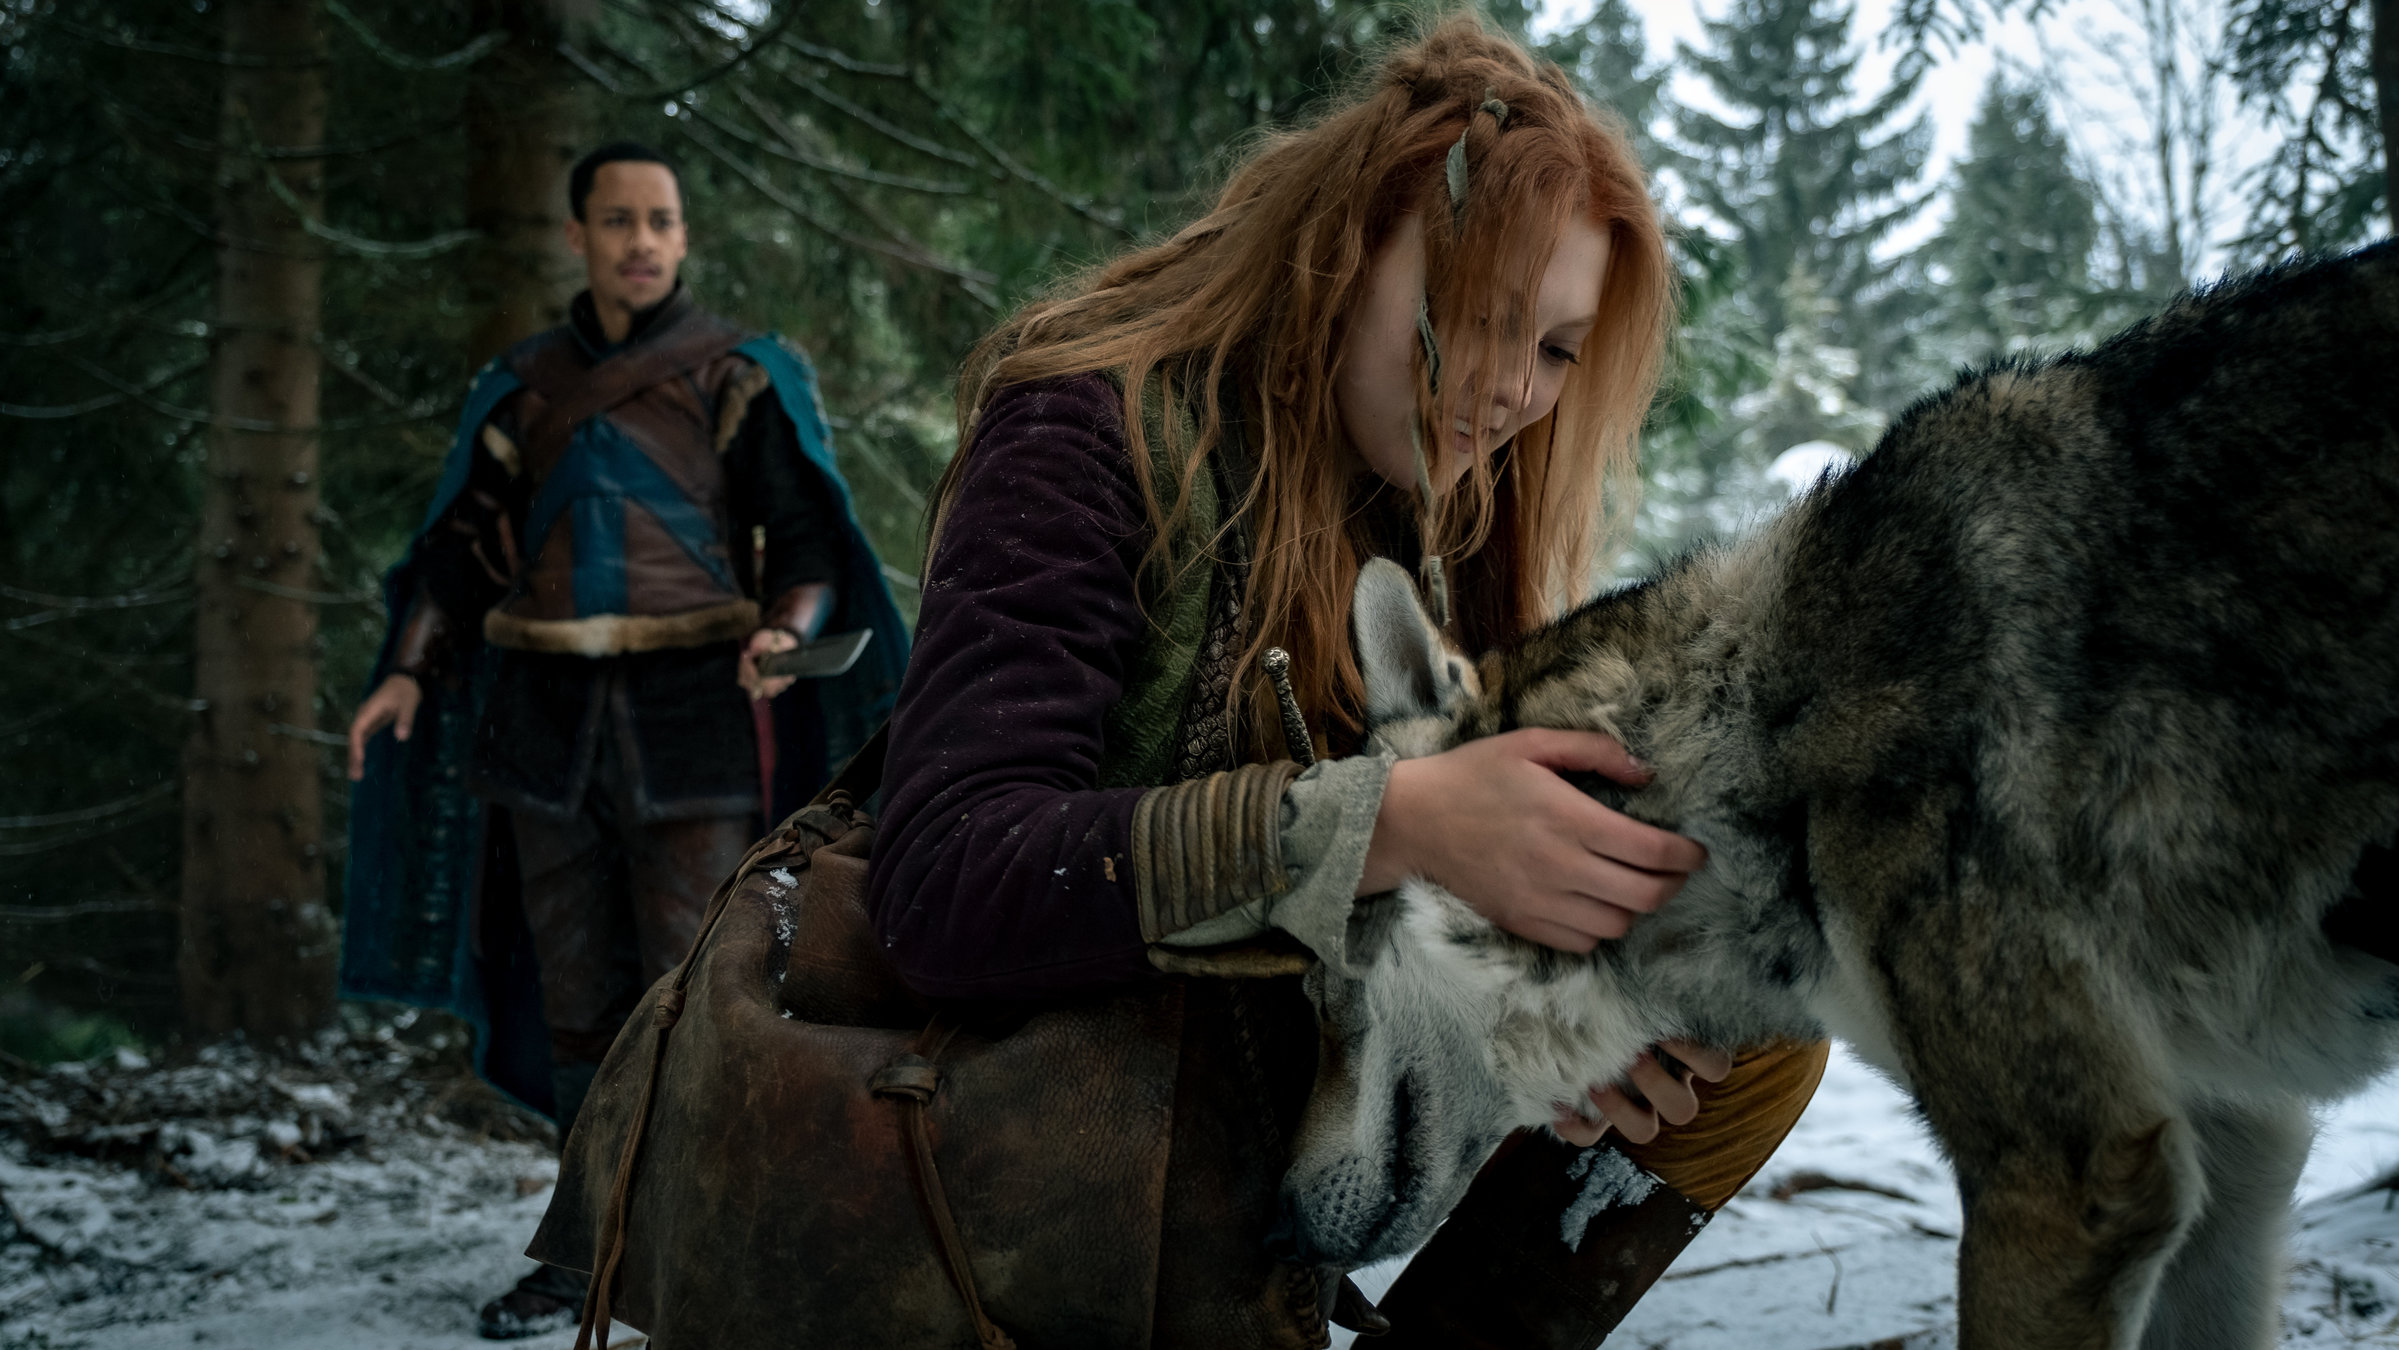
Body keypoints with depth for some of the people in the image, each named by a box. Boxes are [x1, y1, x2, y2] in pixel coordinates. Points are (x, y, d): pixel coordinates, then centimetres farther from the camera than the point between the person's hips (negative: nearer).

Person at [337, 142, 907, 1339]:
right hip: (548, 719, 4)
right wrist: (409, 669, 3)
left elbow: (807, 545, -1)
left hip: (689, 713, -3)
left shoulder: (738, 378, 2)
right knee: (578, 999, 9)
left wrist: (786, 634, -21)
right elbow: (464, 544, 16)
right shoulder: (523, 387, 12)